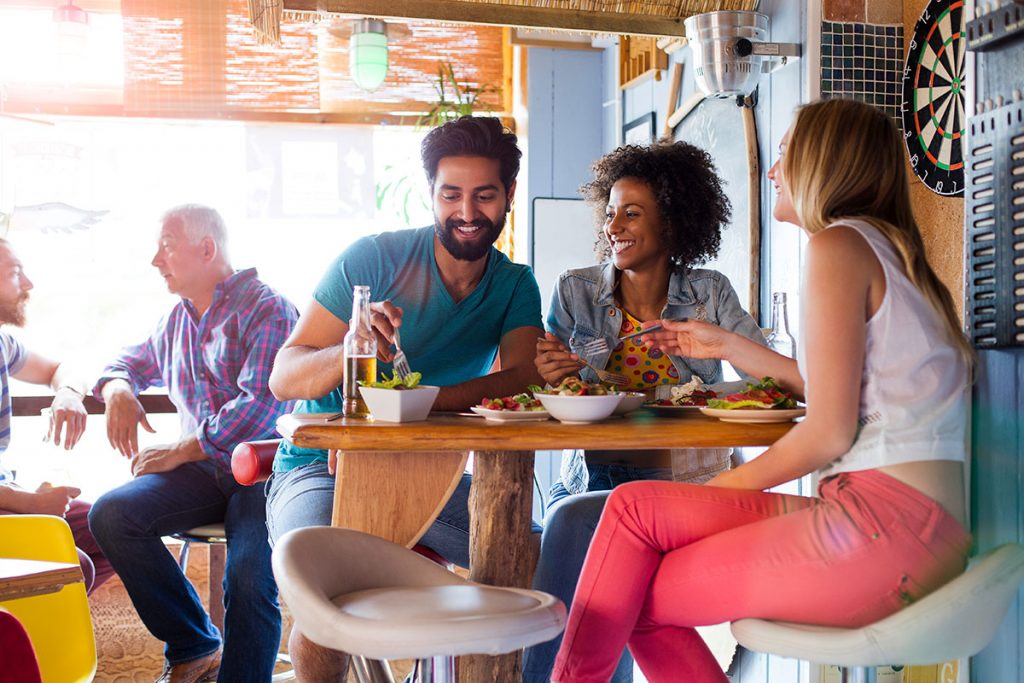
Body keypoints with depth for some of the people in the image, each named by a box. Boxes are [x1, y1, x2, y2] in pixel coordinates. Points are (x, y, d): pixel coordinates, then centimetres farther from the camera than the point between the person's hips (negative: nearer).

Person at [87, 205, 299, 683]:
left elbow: (259, 406, -17)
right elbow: (132, 360, 33)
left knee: (249, 581, -29)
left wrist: (180, 451, -13)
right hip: (203, 470, 7)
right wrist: (118, 390, 7)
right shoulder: (178, 319, 18)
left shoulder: (267, 311, -6)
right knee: (110, 515, -17)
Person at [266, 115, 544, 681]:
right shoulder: (374, 258, -9)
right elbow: (284, 377, -11)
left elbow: (521, 379, -17)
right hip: (322, 467, -3)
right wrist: (349, 352, -34)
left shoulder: (515, 286, 2)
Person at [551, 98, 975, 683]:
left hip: (885, 521, -9)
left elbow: (830, 432, -13)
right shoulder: (889, 249, 19)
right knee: (637, 506, 4)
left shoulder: (838, 244, -9)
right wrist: (727, 345, 30)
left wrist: (721, 487, 0)